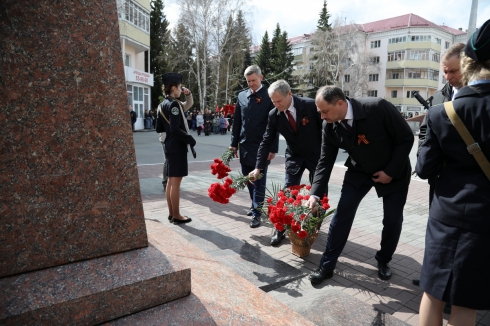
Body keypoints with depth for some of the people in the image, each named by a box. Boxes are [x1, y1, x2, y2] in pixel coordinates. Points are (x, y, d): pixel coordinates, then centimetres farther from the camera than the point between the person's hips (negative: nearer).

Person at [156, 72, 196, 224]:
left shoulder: (163, 105, 13)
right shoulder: (174, 104, -15)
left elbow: (159, 128, 15)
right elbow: (175, 129, -24)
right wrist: (190, 139, -14)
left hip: (169, 146, 10)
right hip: (177, 147, -10)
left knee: (171, 180, 14)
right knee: (176, 181, -3)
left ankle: (171, 213, 22)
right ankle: (176, 215, 5)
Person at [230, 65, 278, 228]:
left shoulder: (269, 96, -5)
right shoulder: (242, 96, 9)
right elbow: (237, 121, 11)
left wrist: (273, 148, -11)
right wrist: (234, 143, 7)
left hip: (261, 146, -5)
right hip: (244, 145, 5)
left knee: (259, 180, 1)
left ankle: (257, 213, 6)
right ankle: (255, 205, 29)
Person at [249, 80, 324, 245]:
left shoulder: (310, 105, -22)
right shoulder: (274, 115, -14)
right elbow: (266, 141, -10)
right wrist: (258, 167, -14)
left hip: (316, 155, -1)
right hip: (294, 157, 1)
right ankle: (280, 229, 8)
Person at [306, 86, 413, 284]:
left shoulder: (378, 108, -30)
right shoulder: (329, 126, -18)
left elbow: (406, 138, -19)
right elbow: (325, 161, -11)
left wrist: (391, 171, -19)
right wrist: (315, 193, -19)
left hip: (393, 172, -2)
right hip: (358, 171, 2)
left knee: (393, 219, 3)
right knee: (342, 214, -6)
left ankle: (383, 260, 30)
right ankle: (327, 266, 6)